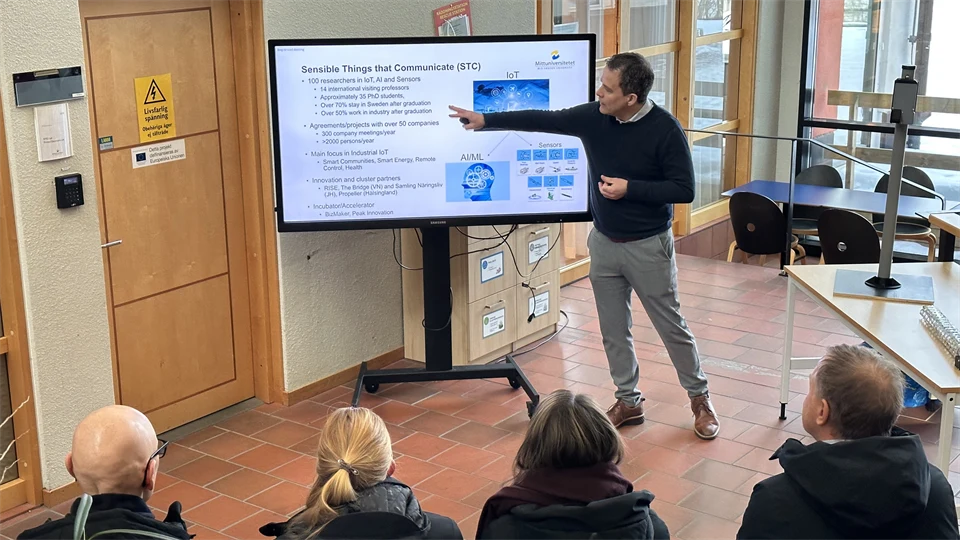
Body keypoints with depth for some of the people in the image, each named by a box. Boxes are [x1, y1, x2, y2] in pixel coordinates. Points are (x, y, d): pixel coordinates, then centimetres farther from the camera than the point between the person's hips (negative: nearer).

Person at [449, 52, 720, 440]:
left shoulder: (664, 129, -18)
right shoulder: (594, 117, -5)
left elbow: (684, 189, -16)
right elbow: (542, 120, 1)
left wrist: (630, 188, -23)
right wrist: (485, 120, -1)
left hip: (648, 246, -5)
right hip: (604, 242, 5)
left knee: (671, 326, 6)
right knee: (613, 329, 12)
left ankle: (699, 399, 24)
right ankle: (628, 401, 28)